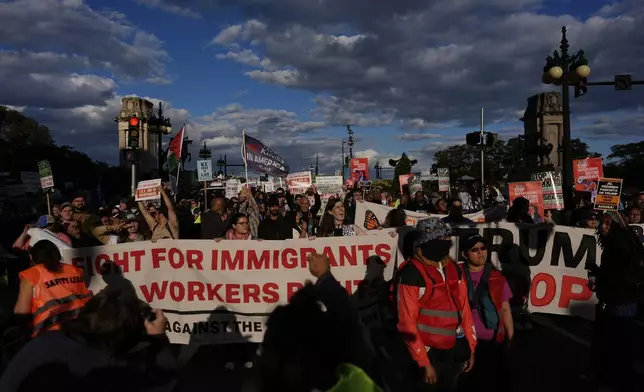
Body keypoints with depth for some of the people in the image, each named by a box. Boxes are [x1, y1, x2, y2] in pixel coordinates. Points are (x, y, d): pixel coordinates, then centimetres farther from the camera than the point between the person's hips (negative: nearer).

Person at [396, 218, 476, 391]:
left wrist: (471, 347, 9)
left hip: (456, 349, 6)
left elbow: (464, 308, 9)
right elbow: (407, 322, -16)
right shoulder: (411, 273, -17)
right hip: (430, 352, -6)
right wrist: (424, 363, -14)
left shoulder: (454, 268, 3)